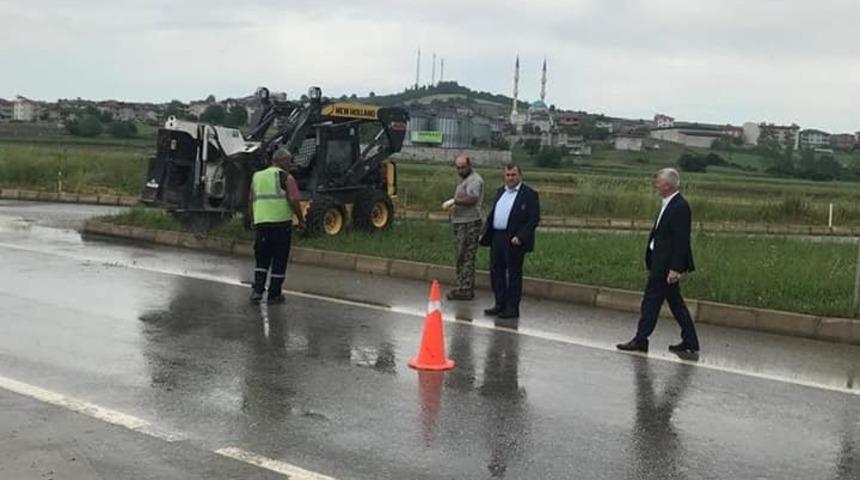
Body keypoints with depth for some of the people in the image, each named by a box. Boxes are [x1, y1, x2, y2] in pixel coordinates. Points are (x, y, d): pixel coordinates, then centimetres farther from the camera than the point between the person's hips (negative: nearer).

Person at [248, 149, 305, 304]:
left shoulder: (257, 176, 16)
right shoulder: (286, 178, -2)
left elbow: (251, 202, 17)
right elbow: (294, 201, -11)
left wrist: (253, 219, 26)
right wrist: (301, 219, 0)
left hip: (260, 222, 5)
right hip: (281, 222, -5)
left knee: (261, 259, 14)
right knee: (279, 260, 5)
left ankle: (257, 290, 0)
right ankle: (274, 294, 8)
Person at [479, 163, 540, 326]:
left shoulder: (529, 194, -6)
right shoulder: (500, 191, 16)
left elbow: (534, 219, -11)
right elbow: (492, 214, 20)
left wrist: (520, 237, -19)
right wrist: (485, 233, 10)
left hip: (514, 241, -7)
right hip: (497, 238, 7)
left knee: (514, 274, 0)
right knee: (496, 272, 10)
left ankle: (512, 308, 7)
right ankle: (500, 304, 21)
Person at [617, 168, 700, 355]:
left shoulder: (680, 207, -18)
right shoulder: (669, 205, 12)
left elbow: (681, 241, -21)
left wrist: (675, 268, -23)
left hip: (666, 266, -10)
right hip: (660, 263, 10)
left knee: (651, 300, -2)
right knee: (675, 303, 13)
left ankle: (641, 340, 6)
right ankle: (690, 342, 19)